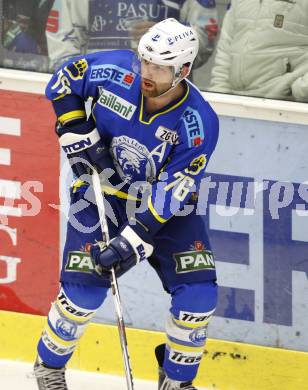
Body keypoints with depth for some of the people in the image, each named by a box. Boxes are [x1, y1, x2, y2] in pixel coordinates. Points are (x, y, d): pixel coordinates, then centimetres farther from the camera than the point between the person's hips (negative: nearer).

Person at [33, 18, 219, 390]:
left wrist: (134, 240, -31)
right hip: (103, 189, 0)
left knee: (198, 291, -12)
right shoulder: (117, 71, -22)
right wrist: (78, 135, -14)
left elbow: (171, 194, -25)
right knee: (84, 287, -13)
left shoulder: (199, 123, -25)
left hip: (166, 204, 0)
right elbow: (64, 81, -3)